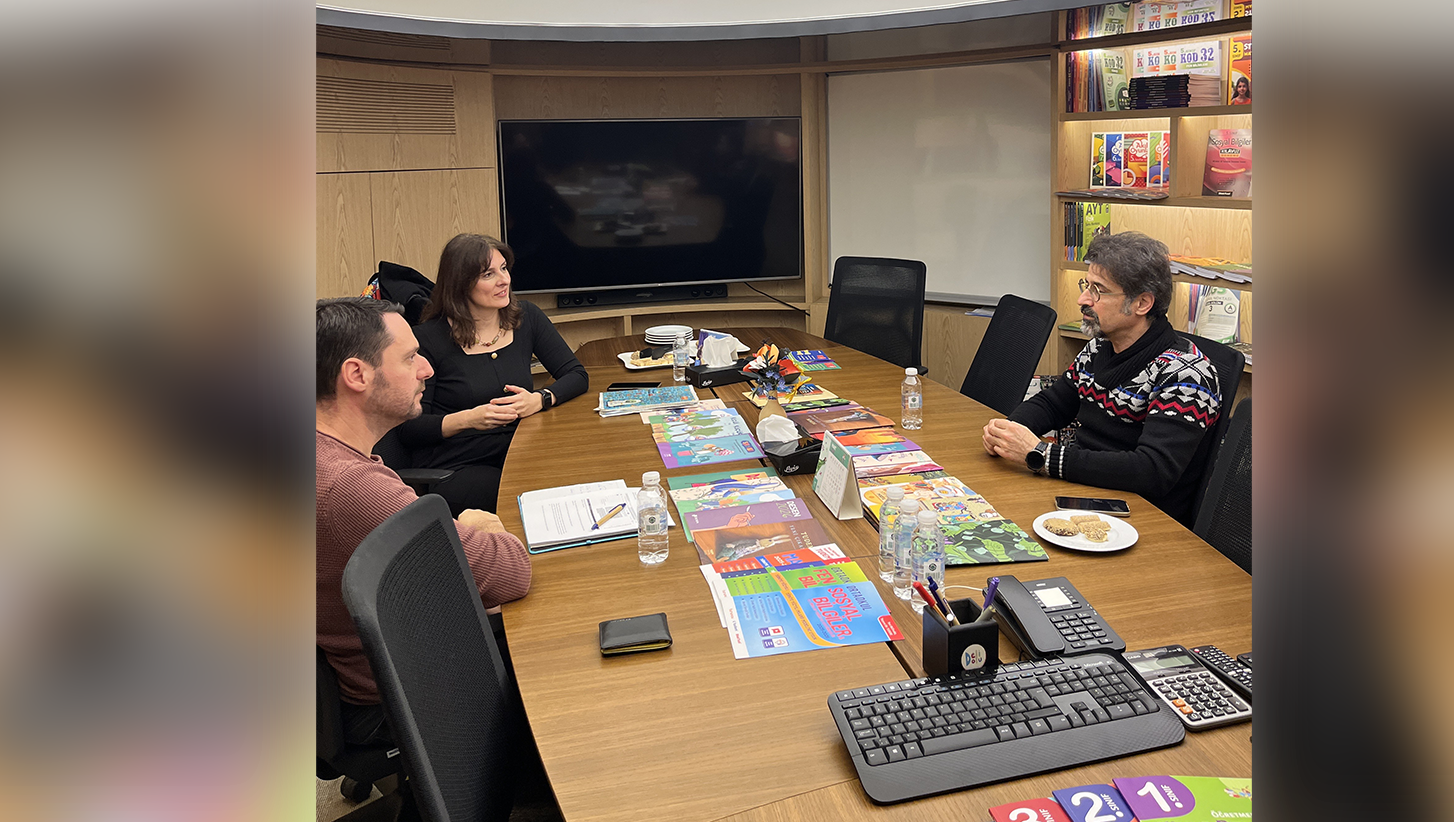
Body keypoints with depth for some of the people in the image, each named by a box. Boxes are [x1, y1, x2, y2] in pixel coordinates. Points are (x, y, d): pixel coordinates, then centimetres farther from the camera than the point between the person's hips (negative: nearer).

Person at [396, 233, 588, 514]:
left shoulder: (526, 317, 7)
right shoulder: (429, 338, -5)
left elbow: (576, 375, 7)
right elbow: (409, 428, -5)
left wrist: (540, 400, -14)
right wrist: (468, 419, -22)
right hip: (455, 468, -5)